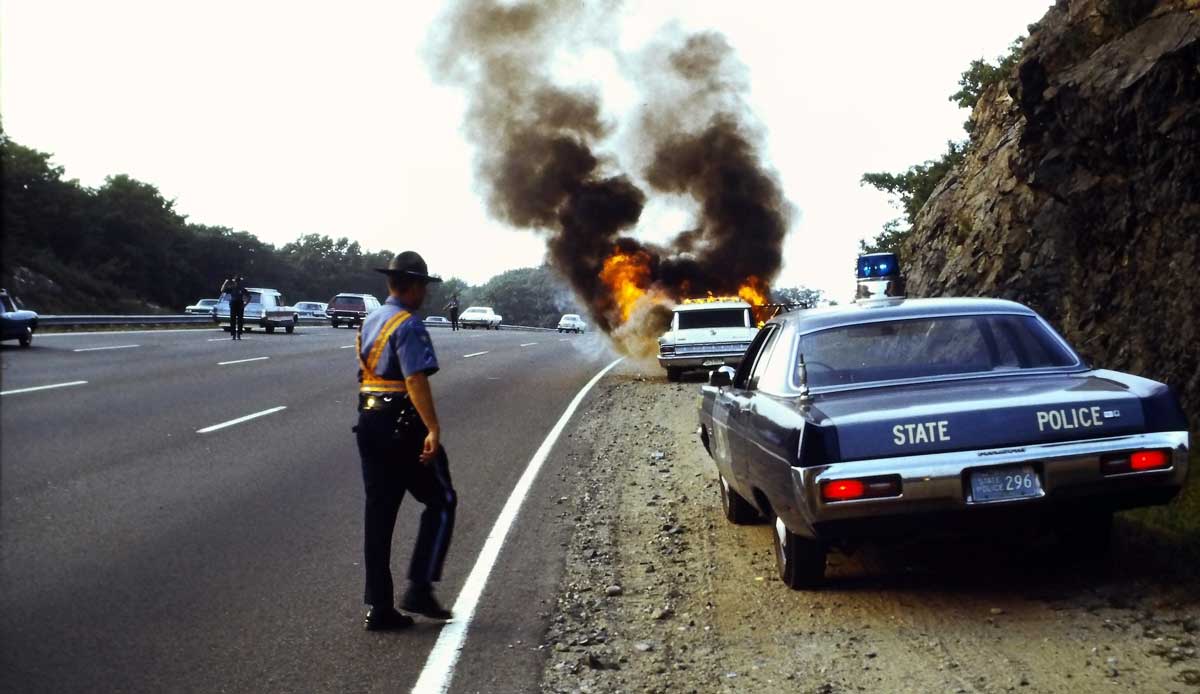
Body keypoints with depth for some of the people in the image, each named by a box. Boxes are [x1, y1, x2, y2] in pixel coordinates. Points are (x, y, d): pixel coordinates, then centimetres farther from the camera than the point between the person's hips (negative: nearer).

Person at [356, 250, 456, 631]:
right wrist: (433, 429, -27)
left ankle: (379, 607, 11)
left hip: (369, 423, 8)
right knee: (441, 501, 7)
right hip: (404, 426, -8)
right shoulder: (408, 325, -14)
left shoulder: (369, 321, 14)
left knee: (379, 513, 9)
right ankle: (419, 589, 1)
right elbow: (416, 380, -23)